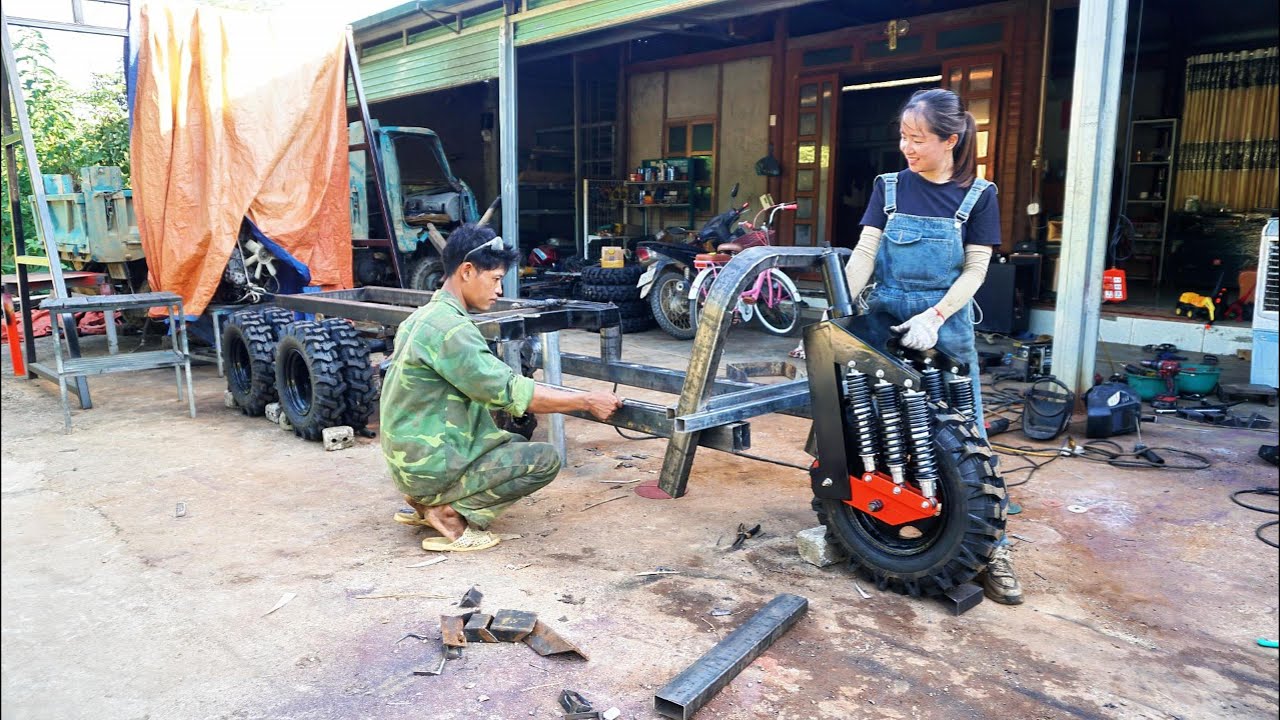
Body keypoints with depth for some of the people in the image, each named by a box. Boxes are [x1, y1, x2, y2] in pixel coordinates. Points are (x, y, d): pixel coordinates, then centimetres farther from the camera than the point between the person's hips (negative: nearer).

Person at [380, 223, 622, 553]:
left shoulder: (423, 317, 9)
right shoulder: (449, 327, -22)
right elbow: (512, 393, -22)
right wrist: (587, 401, -14)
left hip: (410, 458, 9)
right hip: (432, 467, -9)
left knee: (517, 445, 23)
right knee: (546, 459, -7)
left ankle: (425, 504, 13)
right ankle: (452, 511, -7)